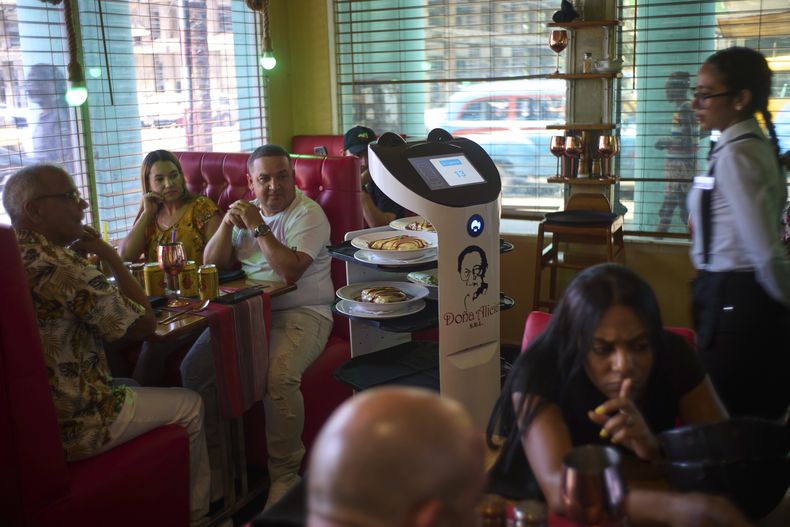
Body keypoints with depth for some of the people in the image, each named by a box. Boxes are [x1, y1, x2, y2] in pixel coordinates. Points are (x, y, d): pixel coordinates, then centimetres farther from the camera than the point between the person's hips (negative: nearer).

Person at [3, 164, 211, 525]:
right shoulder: (63, 269, -26)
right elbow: (145, 324, -16)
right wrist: (108, 254, -9)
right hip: (71, 428, -9)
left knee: (133, 387, 32)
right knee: (189, 405, 11)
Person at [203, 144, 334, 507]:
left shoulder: (308, 214, -4)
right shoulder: (246, 211, 16)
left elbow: (290, 271, -18)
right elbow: (211, 264, 11)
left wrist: (258, 227, -15)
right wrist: (228, 223, -5)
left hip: (301, 314, -5)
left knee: (278, 377, -33)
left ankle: (285, 474, -13)